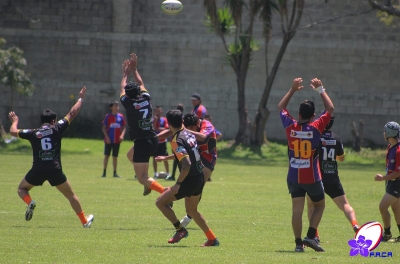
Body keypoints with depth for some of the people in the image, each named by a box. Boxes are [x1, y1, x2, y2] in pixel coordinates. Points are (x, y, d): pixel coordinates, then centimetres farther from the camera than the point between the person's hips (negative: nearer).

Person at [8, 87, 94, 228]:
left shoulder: (33, 133, 7)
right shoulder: (57, 129, 4)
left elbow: (13, 131, 18)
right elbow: (72, 113, 11)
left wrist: (14, 121, 39)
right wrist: (81, 98, 24)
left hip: (37, 170, 0)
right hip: (55, 170, 0)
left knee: (22, 189, 23)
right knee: (71, 195, 16)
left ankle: (29, 202, -10)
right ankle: (85, 221, 17)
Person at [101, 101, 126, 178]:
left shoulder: (120, 116, 5)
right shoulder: (108, 116, -3)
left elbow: (123, 127, 9)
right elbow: (104, 128, -2)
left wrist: (122, 135, -8)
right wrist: (107, 137, -12)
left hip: (117, 140, 3)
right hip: (109, 140, -3)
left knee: (115, 156, 7)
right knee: (106, 156, -1)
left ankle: (115, 173, 12)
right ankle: (104, 172, 3)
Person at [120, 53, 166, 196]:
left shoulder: (128, 103, -11)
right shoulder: (146, 98, 0)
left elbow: (122, 89, 10)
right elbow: (141, 84, 20)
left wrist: (125, 74, 24)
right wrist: (134, 70, 29)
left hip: (142, 143, -7)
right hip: (153, 140, 7)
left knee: (142, 178, -6)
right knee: (130, 155, 35)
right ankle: (148, 182, 27)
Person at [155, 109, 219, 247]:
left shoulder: (177, 141, -20)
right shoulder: (188, 133, 7)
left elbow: (186, 164, -29)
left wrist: (178, 183, -22)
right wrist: (166, 158, 34)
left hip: (190, 180, -9)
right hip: (199, 177, 9)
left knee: (161, 202, -1)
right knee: (192, 210, 25)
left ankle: (180, 230, 2)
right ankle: (212, 239, 26)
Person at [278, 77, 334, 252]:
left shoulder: (290, 127, -6)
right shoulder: (316, 127, -12)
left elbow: (281, 108, 12)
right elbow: (330, 109, 1)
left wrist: (292, 90, 14)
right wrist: (320, 90, 8)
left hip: (294, 177, 2)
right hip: (312, 178, -2)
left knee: (297, 209, 1)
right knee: (319, 205, 15)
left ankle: (298, 243, -3)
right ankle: (311, 236, 0)